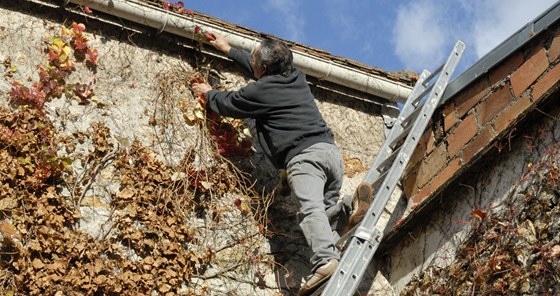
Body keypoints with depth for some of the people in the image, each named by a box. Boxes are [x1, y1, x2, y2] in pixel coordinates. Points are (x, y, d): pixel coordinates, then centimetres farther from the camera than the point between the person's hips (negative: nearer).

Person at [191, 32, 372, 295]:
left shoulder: (259, 91, 3)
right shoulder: (297, 77, 25)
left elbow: (227, 104, 23)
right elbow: (263, 71, 45)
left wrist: (208, 93, 46)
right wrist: (228, 50, 54)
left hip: (303, 155, -7)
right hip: (330, 149, 8)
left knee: (310, 208, -24)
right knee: (325, 209, 13)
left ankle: (325, 259, -46)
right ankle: (349, 211, -18)